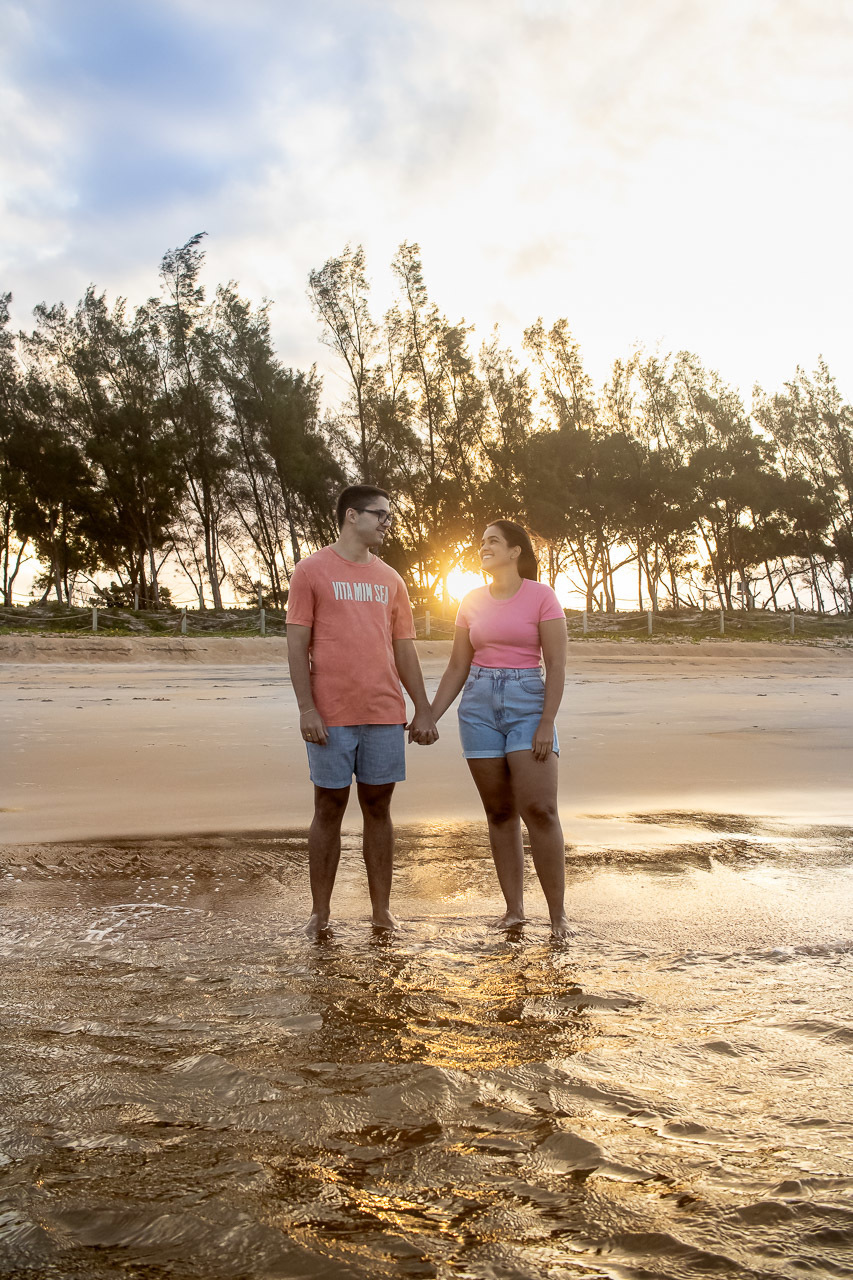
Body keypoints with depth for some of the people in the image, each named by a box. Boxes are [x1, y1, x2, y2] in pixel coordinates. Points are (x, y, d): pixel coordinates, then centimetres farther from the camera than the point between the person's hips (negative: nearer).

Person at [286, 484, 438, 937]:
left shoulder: (390, 579, 15)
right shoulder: (312, 570, 1)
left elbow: (404, 650, 15)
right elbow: (297, 645, -3)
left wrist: (423, 710, 9)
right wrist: (307, 708, -12)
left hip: (385, 715, 4)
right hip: (331, 716, -4)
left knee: (378, 807, 8)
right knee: (329, 808, 3)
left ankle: (381, 911, 16)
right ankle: (320, 913, 14)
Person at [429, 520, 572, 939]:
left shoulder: (541, 596, -2)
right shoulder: (472, 602, 11)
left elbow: (556, 664, -6)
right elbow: (457, 668, 13)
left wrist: (547, 723, -14)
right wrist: (428, 718, 6)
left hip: (527, 703, -4)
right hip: (479, 705, 4)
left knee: (539, 809, -11)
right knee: (499, 813, 5)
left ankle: (558, 912, -1)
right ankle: (514, 909, 13)